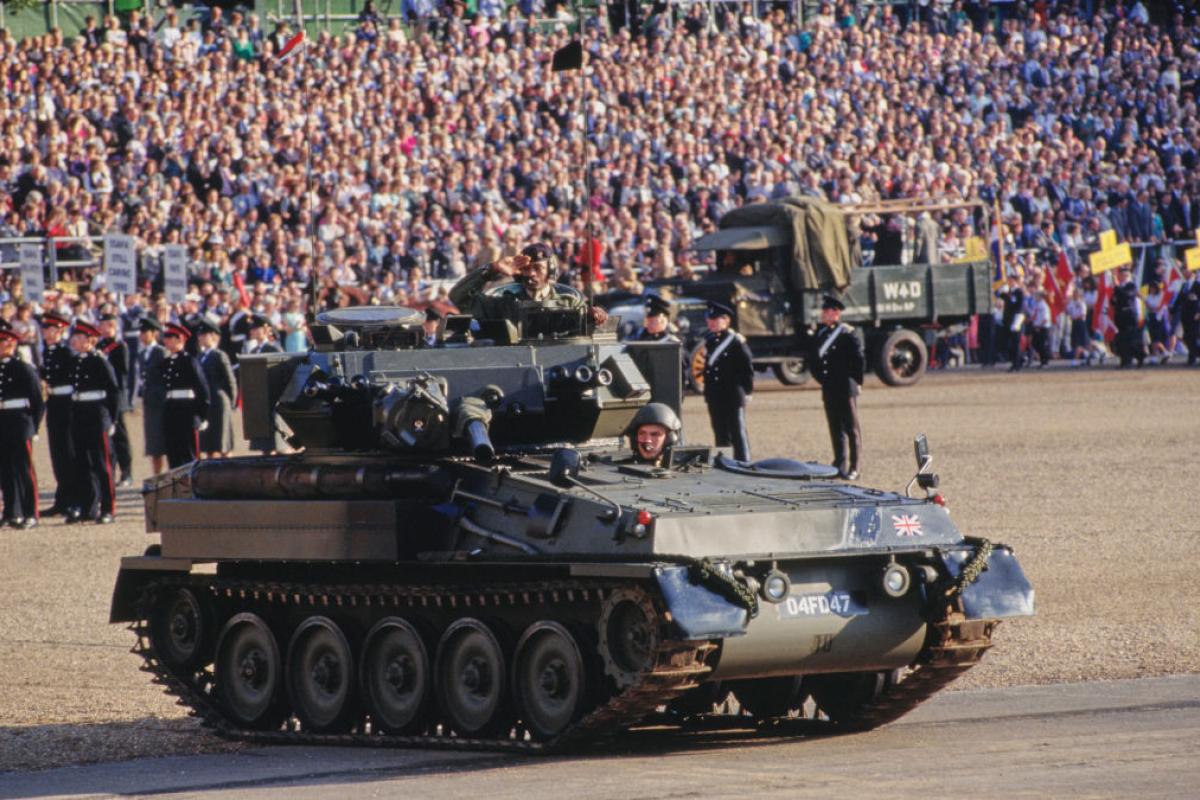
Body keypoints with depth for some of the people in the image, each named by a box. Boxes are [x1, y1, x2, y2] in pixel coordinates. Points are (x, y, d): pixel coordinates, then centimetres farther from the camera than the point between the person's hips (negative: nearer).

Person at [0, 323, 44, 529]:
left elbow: (38, 402, -3)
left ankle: (30, 514, 2)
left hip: (19, 425, -5)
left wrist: (33, 427, -5)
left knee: (24, 469, -2)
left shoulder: (24, 369, -6)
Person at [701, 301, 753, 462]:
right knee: (720, 435, 10)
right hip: (715, 398, 6)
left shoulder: (736, 341, -8)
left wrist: (747, 391, -9)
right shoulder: (709, 341, 12)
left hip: (733, 397, -6)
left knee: (737, 433, -3)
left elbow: (747, 368, -8)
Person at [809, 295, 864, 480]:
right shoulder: (821, 334, 11)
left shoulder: (847, 334, -8)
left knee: (851, 428, -1)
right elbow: (813, 359, 19)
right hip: (829, 389, 6)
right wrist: (820, 377, 11)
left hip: (846, 389, -6)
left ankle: (855, 467, 1)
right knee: (835, 429, 10)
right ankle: (840, 464, 16)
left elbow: (858, 359, -8)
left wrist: (856, 382, -6)